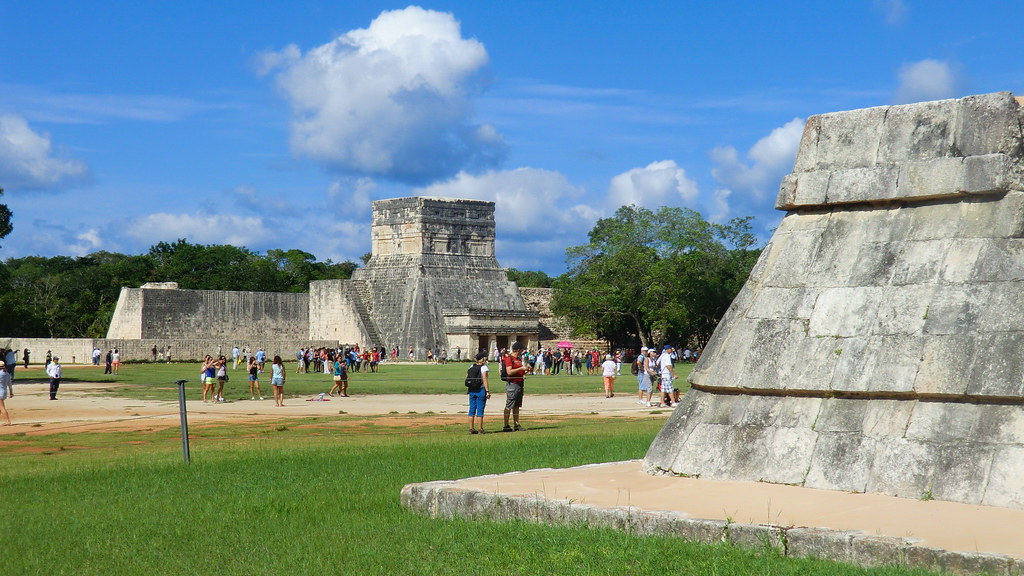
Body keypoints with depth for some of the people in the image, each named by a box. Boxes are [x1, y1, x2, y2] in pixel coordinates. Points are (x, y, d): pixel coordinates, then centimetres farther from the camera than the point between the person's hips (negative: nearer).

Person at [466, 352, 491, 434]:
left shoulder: (471, 367, 9)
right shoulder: (483, 367, -9)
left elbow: (466, 377, 10)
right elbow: (484, 380, -16)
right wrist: (488, 391, -16)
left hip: (471, 390, 6)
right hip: (481, 390, -6)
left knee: (472, 409, 9)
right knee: (480, 409, -1)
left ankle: (471, 428, 11)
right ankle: (480, 429, 1)